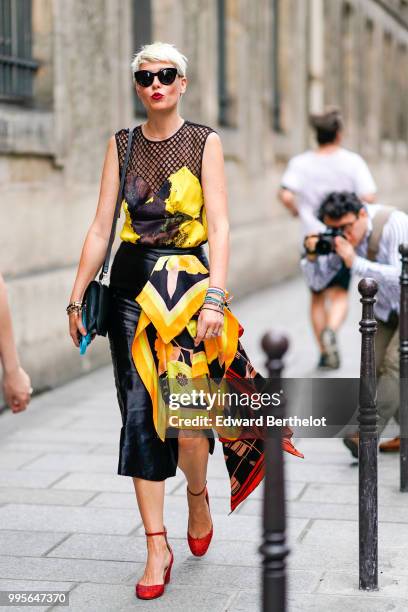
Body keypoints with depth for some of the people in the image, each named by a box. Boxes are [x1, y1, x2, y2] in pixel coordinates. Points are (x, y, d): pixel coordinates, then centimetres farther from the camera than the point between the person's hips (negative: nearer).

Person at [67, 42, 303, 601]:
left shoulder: (205, 142, 1)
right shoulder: (121, 145, 9)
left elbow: (219, 226, -7)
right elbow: (101, 227, 7)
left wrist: (215, 297, -18)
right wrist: (77, 296, 2)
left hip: (188, 282, -3)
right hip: (132, 287, 3)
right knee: (140, 413, 0)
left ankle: (198, 493, 21)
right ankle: (157, 547, 8)